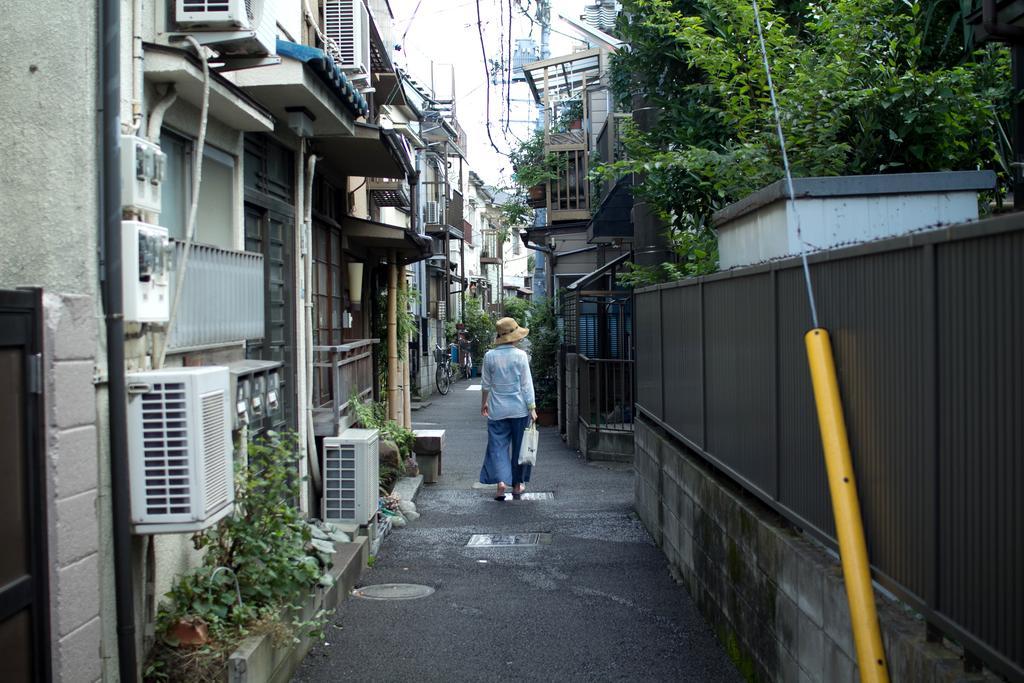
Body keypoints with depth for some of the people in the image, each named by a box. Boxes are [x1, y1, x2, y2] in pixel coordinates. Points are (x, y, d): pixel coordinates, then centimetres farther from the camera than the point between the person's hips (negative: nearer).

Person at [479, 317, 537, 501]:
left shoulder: (489, 356, -3)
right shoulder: (520, 355, -8)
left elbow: (486, 384, 5)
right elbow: (526, 384, -7)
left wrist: (484, 403, 20)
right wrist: (532, 408, -2)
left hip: (497, 409, 1)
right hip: (519, 408, -1)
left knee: (498, 445, 4)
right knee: (519, 446, 12)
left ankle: (500, 481, -12)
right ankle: (517, 484, 19)